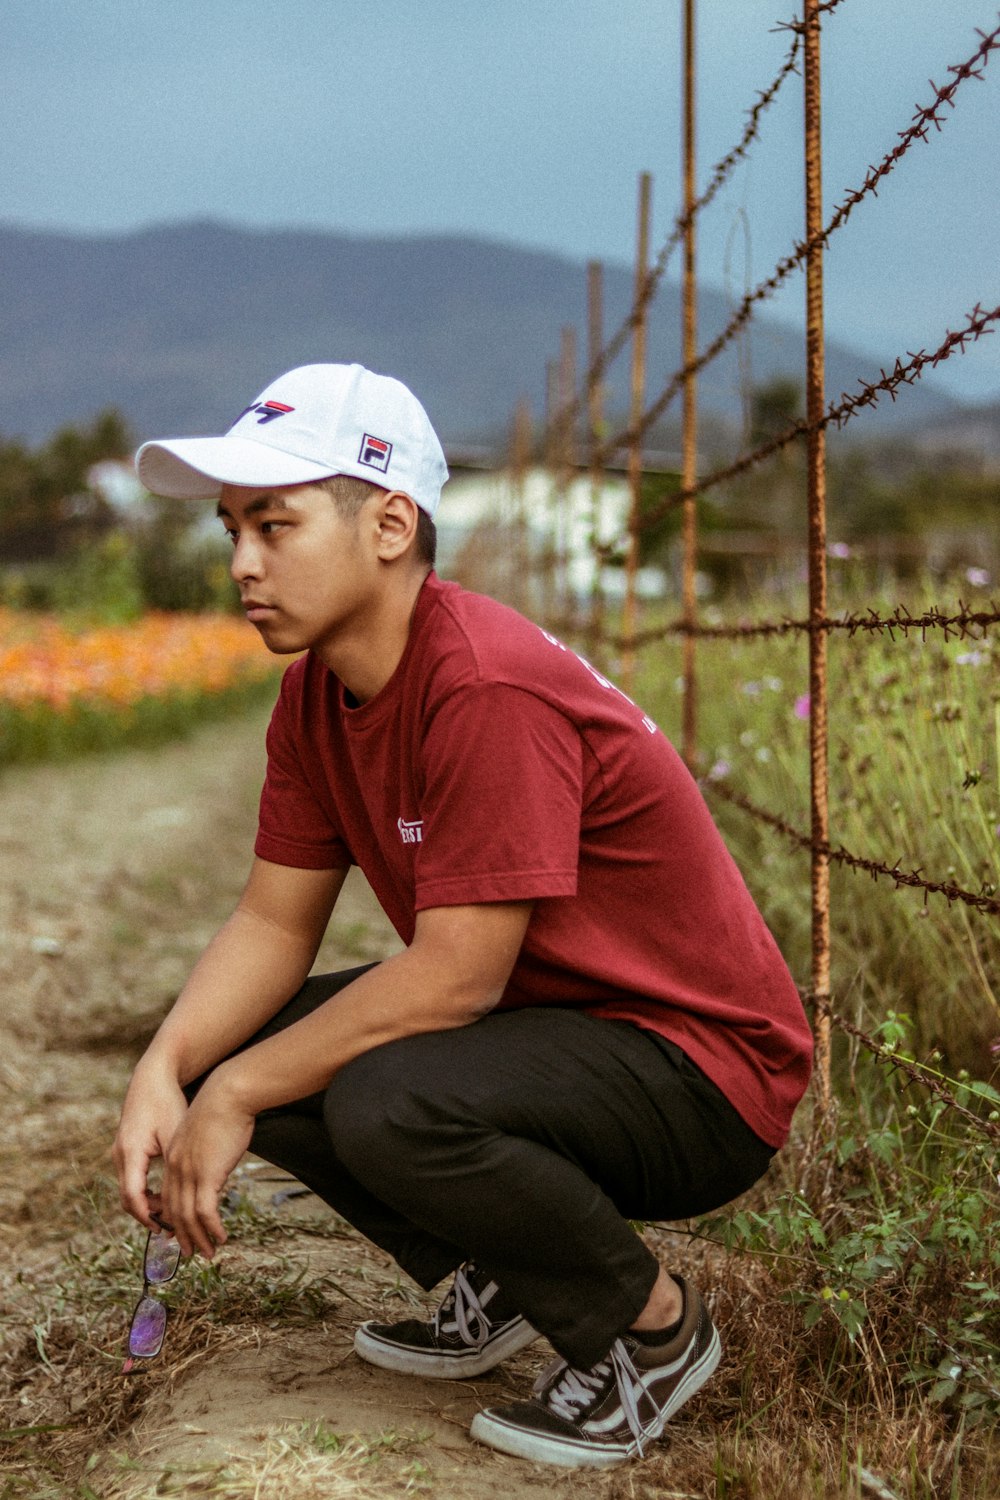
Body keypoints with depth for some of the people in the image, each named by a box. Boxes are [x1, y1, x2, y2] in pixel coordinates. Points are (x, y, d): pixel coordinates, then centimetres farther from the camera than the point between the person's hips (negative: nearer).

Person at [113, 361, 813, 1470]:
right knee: (228, 1050, -1)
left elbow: (453, 976, -27)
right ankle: (499, 1287, 16)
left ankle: (651, 1322, -5)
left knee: (387, 1104, -33)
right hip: (549, 1022, 9)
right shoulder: (316, 691, 1)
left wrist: (235, 1096, -19)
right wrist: (166, 1070, -14)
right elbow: (273, 922, 3)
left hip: (701, 1066, -9)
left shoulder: (489, 687, -27)